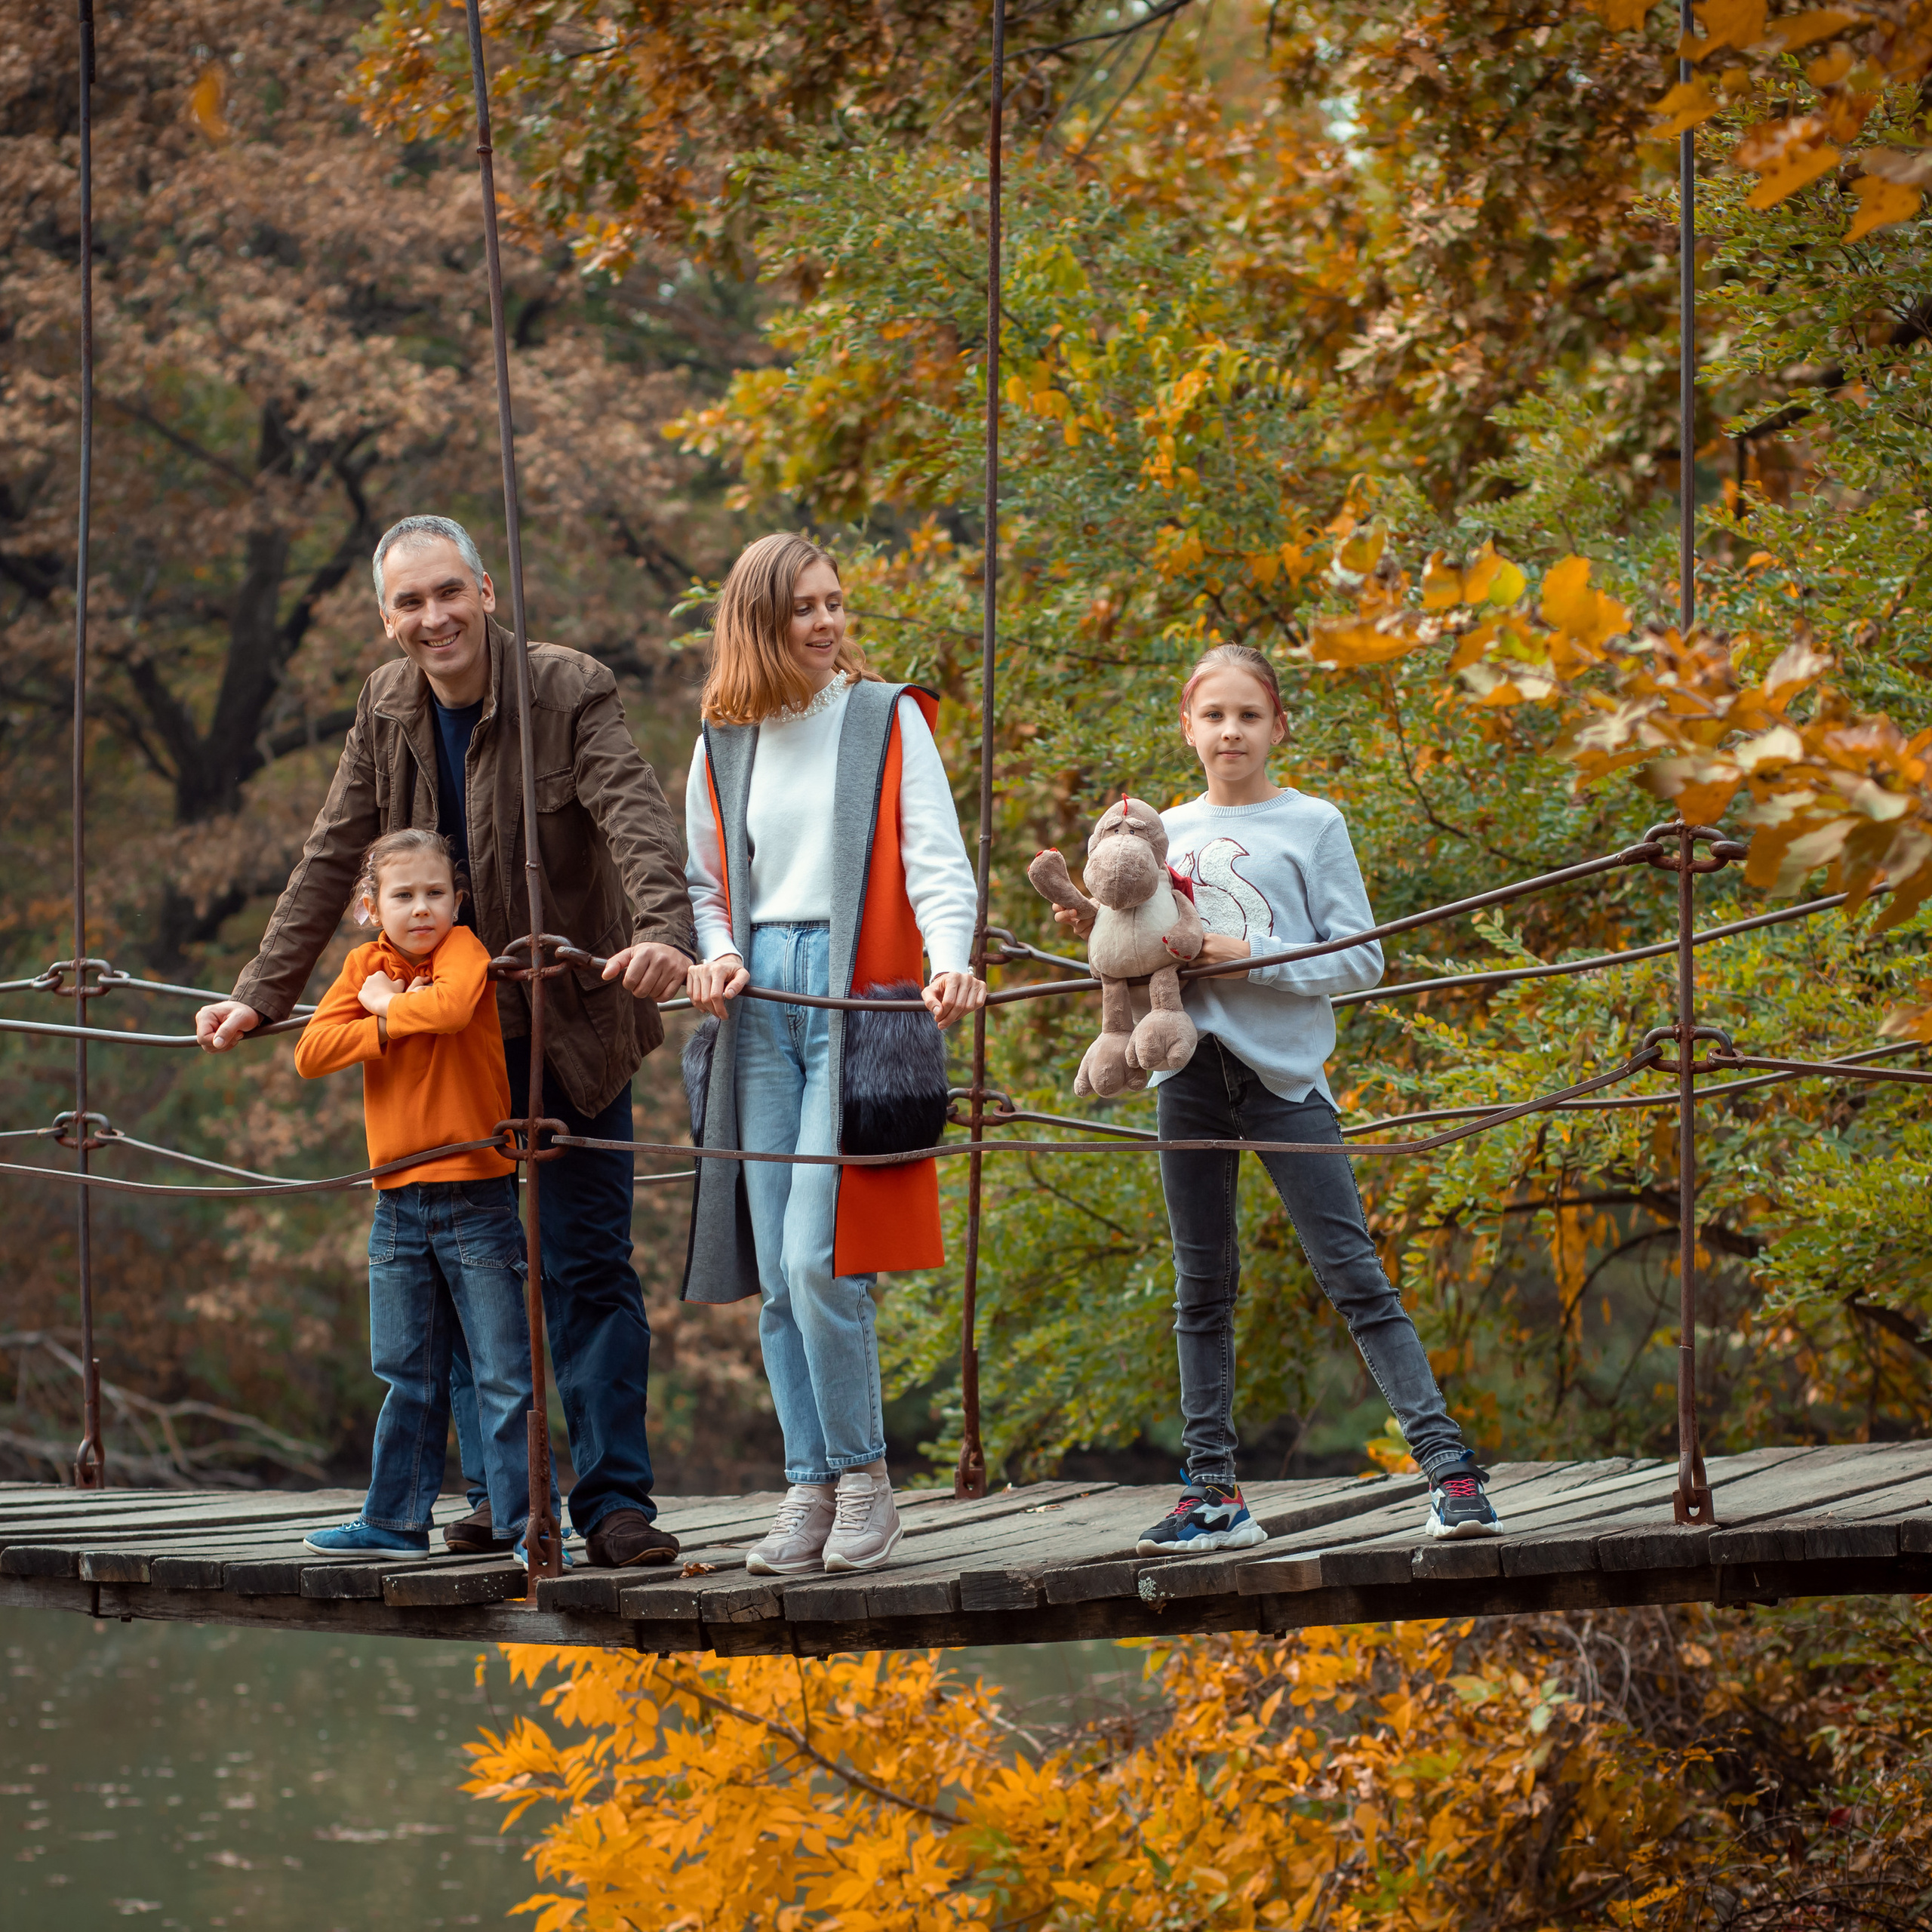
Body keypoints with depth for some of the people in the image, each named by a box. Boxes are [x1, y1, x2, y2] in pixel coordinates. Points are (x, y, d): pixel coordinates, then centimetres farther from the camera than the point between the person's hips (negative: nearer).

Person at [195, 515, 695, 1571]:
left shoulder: (571, 691, -14)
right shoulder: (386, 708, 3)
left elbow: (636, 819, -29)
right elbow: (330, 861, 10)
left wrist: (663, 933, -47)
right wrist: (259, 994, 6)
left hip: (571, 1028, -5)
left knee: (588, 1265, -5)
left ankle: (613, 1497, -2)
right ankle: (497, 1492, 14)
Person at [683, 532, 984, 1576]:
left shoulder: (886, 718, 4)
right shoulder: (724, 745, 15)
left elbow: (935, 860, -3)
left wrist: (950, 961, -20)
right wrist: (714, 955, 0)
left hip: (856, 998, -4)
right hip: (760, 1006, 4)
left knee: (819, 1257, -14)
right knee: (775, 1274, 1)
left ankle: (863, 1475, -1)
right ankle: (812, 1490, 7)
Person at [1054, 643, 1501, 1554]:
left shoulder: (1311, 825, 1)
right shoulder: (1166, 832, 13)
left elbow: (1359, 960, -5)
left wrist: (1247, 958, -14)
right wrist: (1101, 930, 2)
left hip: (1284, 1074, -4)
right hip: (1191, 1071, 4)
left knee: (1352, 1272, -9)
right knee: (1202, 1288, 8)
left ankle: (1447, 1463, -10)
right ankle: (1212, 1491, 12)